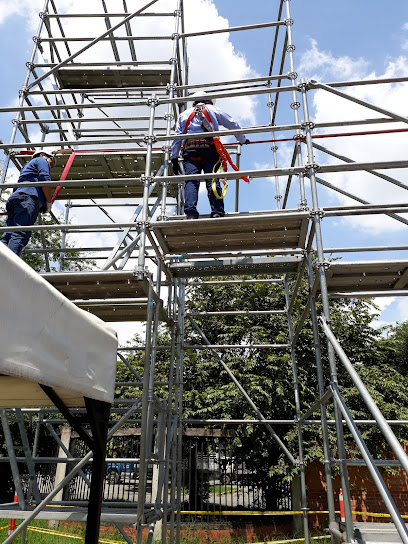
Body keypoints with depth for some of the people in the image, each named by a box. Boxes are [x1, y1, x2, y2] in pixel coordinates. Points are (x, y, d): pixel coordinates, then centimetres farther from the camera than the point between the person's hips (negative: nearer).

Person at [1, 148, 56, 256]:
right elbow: (44, 180, -2)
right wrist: (49, 202, 2)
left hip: (14, 198, 9)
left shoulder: (27, 166, 42)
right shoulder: (41, 160, 17)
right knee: (21, 235, -24)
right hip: (28, 197, -9)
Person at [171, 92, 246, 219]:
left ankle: (191, 214, -32)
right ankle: (217, 212, -23)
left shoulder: (184, 114, 31)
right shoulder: (213, 110, 28)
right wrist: (242, 140, 46)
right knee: (212, 180, -9)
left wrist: (174, 158, 20)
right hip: (209, 148, 0)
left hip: (189, 149, 1)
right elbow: (233, 125, 31)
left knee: (191, 181, -13)